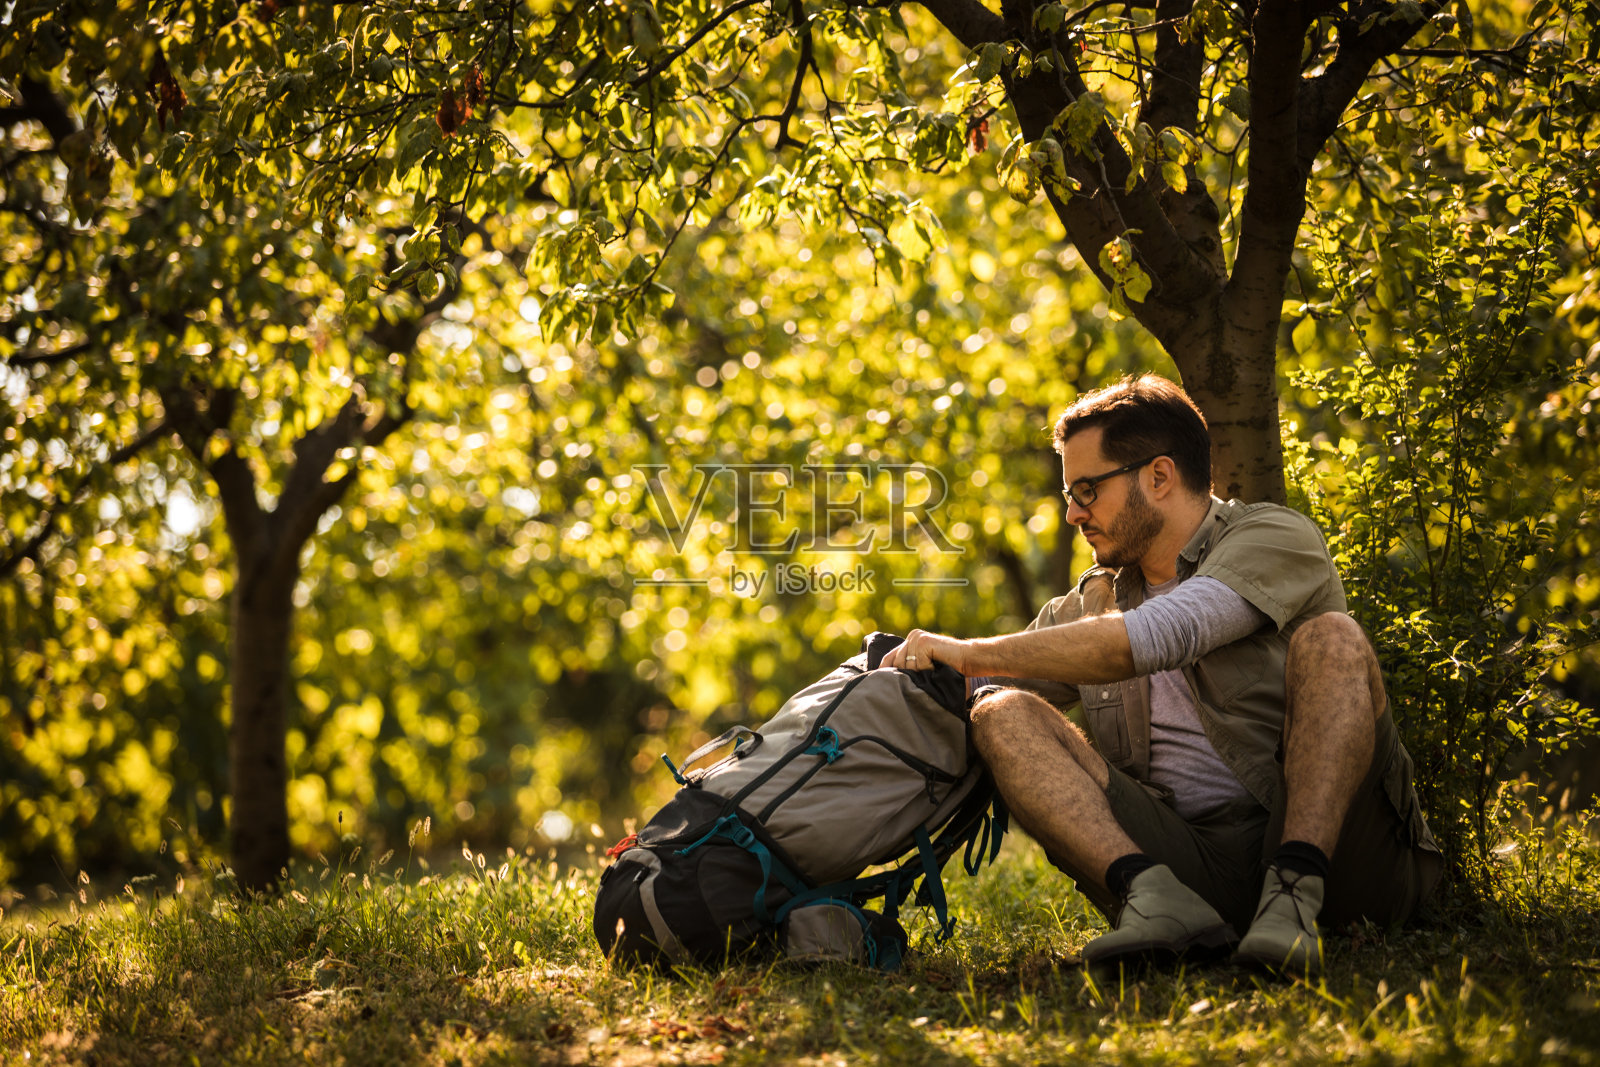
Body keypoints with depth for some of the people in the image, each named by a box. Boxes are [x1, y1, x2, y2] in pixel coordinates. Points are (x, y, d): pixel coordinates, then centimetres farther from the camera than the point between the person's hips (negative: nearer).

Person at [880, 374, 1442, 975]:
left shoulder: (1275, 538, 0)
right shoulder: (1091, 605, 19)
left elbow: (1152, 638, -17)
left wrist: (970, 653, -11)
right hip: (1187, 863, 4)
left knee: (1331, 638, -26)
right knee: (1002, 716, -11)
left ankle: (1293, 895, -38)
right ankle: (1159, 899, -33)